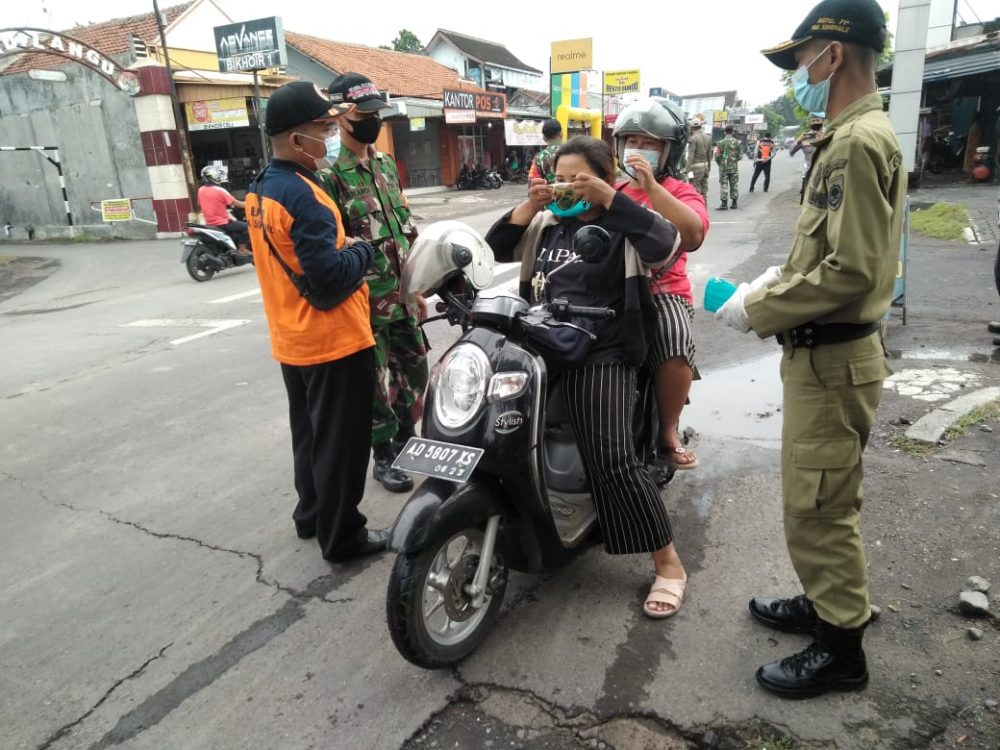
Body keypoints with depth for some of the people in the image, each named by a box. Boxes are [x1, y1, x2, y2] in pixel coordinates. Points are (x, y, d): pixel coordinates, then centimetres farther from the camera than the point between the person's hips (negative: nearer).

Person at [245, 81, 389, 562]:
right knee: (341, 442, 3)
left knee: (309, 434, 22)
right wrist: (362, 250, -10)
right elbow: (331, 275, -27)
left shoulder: (259, 191, 8)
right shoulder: (301, 194, -22)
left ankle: (312, 514, 37)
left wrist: (340, 247, 8)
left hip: (293, 342, 9)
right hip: (334, 342, -9)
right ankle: (342, 536, 16)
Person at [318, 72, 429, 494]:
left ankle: (406, 439, 38)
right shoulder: (329, 176, -13)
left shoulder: (387, 164, 11)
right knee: (375, 383, 5)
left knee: (415, 372, 17)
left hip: (403, 296, 7)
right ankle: (383, 458, 22)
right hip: (366, 301, -7)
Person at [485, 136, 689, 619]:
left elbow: (667, 245, -19)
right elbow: (495, 249, 15)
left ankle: (668, 563, 2)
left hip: (601, 357, -6)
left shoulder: (624, 226, 1)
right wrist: (530, 204, 3)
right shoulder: (547, 224, 18)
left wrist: (608, 197, -18)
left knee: (613, 462, -14)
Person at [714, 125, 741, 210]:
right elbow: (739, 155, 1)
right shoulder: (737, 142, 0)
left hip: (723, 167, -3)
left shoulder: (720, 143, -8)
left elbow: (717, 156, -6)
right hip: (734, 167, 3)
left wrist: (719, 163, 12)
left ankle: (724, 203, -4)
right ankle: (734, 203, 14)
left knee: (724, 185, 0)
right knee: (734, 185, 10)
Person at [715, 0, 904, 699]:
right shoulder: (853, 135, 14)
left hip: (833, 358, -10)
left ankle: (842, 649, 19)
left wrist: (758, 309, -18)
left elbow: (851, 271, -26)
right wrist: (779, 275, 8)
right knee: (819, 498, 21)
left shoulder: (859, 141, -19)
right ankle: (828, 603, 39)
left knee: (818, 507, 1)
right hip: (824, 351, 10)